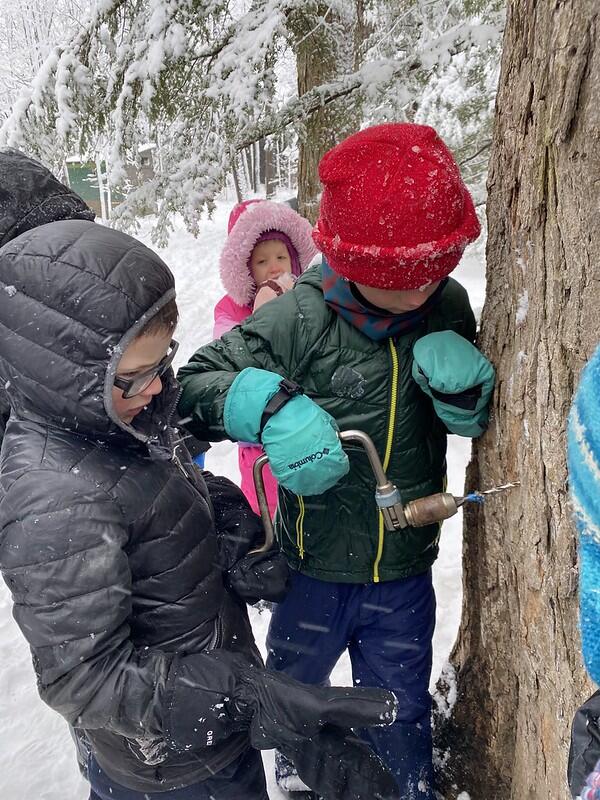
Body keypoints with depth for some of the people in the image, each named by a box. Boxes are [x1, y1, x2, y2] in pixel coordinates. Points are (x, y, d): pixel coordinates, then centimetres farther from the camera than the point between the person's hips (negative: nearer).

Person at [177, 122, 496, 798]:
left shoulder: (447, 305, -8)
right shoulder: (297, 319, -20)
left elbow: (475, 421, 3)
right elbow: (190, 387, -16)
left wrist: (466, 383, -21)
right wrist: (271, 406, -35)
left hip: (404, 572, 1)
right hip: (312, 569, 0)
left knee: (402, 715, 22)